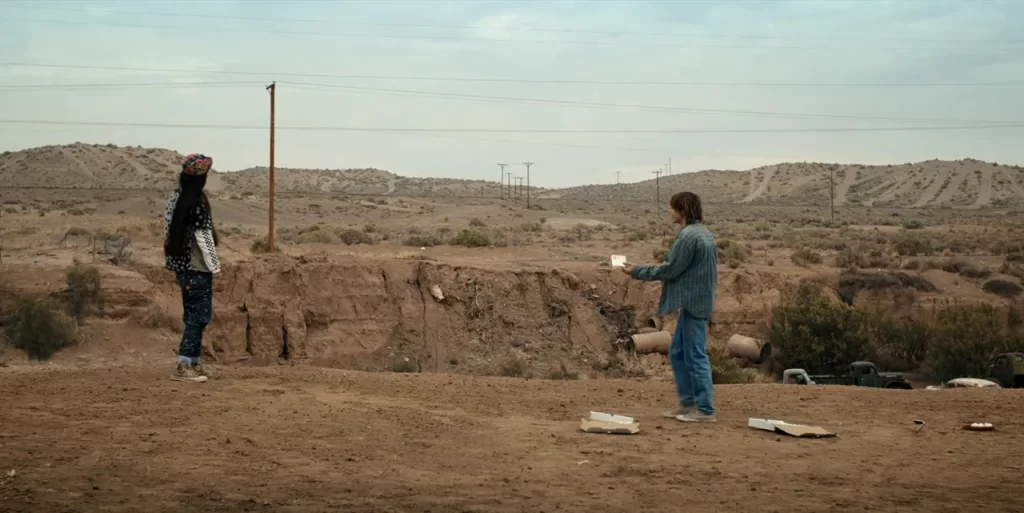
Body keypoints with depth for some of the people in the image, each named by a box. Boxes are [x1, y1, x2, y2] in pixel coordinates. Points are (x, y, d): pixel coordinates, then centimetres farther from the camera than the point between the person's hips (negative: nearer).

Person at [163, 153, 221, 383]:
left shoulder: (176, 199, 8)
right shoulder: (197, 202, -16)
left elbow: (169, 230, 12)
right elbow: (203, 236, -17)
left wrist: (169, 260, 16)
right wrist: (214, 264, -11)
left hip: (181, 264, 9)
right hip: (197, 266, -9)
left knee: (192, 314, 15)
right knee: (199, 314, -5)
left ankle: (194, 362, 21)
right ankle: (183, 366, -9)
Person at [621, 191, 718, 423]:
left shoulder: (689, 235, -17)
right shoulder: (703, 233, 14)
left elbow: (671, 269, -15)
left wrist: (637, 271, -6)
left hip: (693, 303, -10)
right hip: (696, 300, 10)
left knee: (696, 356, -5)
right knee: (678, 353, 16)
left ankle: (705, 409, -1)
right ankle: (688, 402, 20)